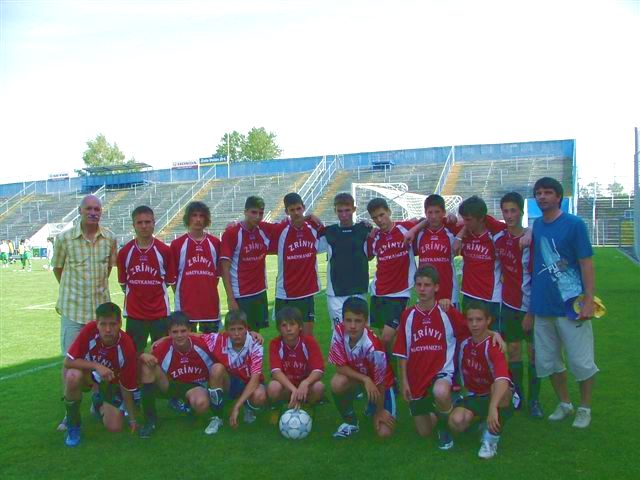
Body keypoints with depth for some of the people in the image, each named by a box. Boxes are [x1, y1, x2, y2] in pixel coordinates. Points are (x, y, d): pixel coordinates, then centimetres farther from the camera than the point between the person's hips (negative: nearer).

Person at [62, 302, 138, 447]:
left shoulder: (126, 348, -30)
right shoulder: (90, 330, -29)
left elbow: (127, 387, -18)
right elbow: (68, 361, -25)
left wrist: (132, 419, -13)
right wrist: (96, 366, -38)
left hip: (110, 382, 0)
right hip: (87, 374, 0)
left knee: (114, 427, -12)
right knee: (73, 376, -36)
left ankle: (99, 401, 23)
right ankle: (72, 423, -10)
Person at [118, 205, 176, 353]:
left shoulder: (164, 250, -5)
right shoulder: (124, 252, -1)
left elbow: (170, 281, 3)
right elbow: (122, 282, 8)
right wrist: (136, 295, 10)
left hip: (160, 313, -1)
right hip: (134, 314, 1)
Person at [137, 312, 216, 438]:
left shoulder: (201, 344, -19)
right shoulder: (163, 347, -19)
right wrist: (144, 356, -36)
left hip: (196, 385, -2)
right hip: (171, 385, 2)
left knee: (201, 403, -39)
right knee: (147, 364, -25)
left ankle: (190, 405, 4)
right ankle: (150, 419, -17)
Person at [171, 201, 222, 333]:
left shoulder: (215, 243, 6)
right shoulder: (177, 244, 0)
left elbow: (219, 271, 12)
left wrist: (210, 291, 7)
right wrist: (180, 294, 1)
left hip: (210, 303, 2)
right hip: (186, 305, -2)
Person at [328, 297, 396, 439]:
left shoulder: (373, 347, -36)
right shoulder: (339, 332, -25)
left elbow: (379, 383, -22)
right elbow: (340, 367, -18)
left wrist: (380, 411, -9)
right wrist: (365, 380, -30)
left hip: (380, 384, -3)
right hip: (354, 375, 3)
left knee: (384, 433, -14)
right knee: (337, 383, -32)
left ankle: (373, 409, 21)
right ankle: (350, 422, -4)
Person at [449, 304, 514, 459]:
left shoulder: (493, 345, -26)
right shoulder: (464, 343, -8)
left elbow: (502, 379, -44)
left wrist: (492, 408, -56)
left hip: (494, 396, -4)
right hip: (473, 396, 4)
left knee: (499, 388, -40)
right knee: (456, 421, -27)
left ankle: (492, 438, -18)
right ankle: (481, 422, 11)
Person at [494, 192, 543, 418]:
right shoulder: (499, 238, 3)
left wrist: (532, 311, -14)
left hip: (529, 305, -4)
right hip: (509, 303, 4)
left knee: (534, 350, 2)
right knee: (513, 349, 10)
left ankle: (534, 399, 13)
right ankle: (517, 394, 23)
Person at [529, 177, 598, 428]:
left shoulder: (574, 224, -8)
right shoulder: (536, 225, 8)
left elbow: (586, 264, -10)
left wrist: (589, 300, -17)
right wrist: (531, 304, 13)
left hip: (571, 304, -6)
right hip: (543, 305, 6)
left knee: (581, 361, 4)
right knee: (547, 361, 14)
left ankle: (585, 408, 24)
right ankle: (564, 403, 33)